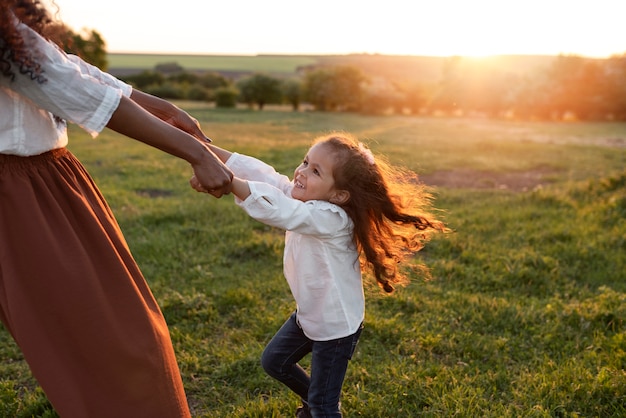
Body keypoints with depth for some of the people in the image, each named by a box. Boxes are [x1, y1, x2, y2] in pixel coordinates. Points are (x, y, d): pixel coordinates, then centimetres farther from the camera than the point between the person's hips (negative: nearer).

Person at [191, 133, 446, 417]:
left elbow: (278, 210, -49)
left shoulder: (331, 218, -34)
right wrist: (210, 149, -21)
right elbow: (263, 174, -14)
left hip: (336, 325, -9)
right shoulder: (307, 201, -9)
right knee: (274, 361, 26)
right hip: (308, 314, 9)